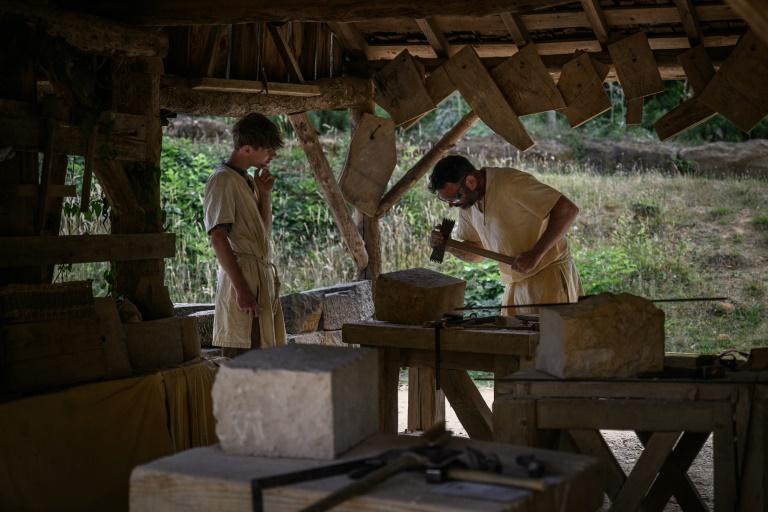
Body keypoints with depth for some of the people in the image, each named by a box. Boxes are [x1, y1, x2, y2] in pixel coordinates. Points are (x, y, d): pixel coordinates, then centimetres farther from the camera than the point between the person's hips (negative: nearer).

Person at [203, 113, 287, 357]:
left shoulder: (248, 181, 19)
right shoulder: (223, 180, -9)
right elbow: (218, 238, -17)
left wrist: (265, 194, 9)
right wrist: (242, 289, -21)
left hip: (264, 277, 9)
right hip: (243, 276, -9)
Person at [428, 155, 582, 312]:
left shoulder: (511, 183, -20)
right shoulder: (467, 206, 5)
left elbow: (568, 209, -24)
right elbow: (478, 252, 17)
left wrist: (535, 254, -28)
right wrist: (447, 245, -4)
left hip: (550, 276, -7)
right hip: (515, 286, 7)